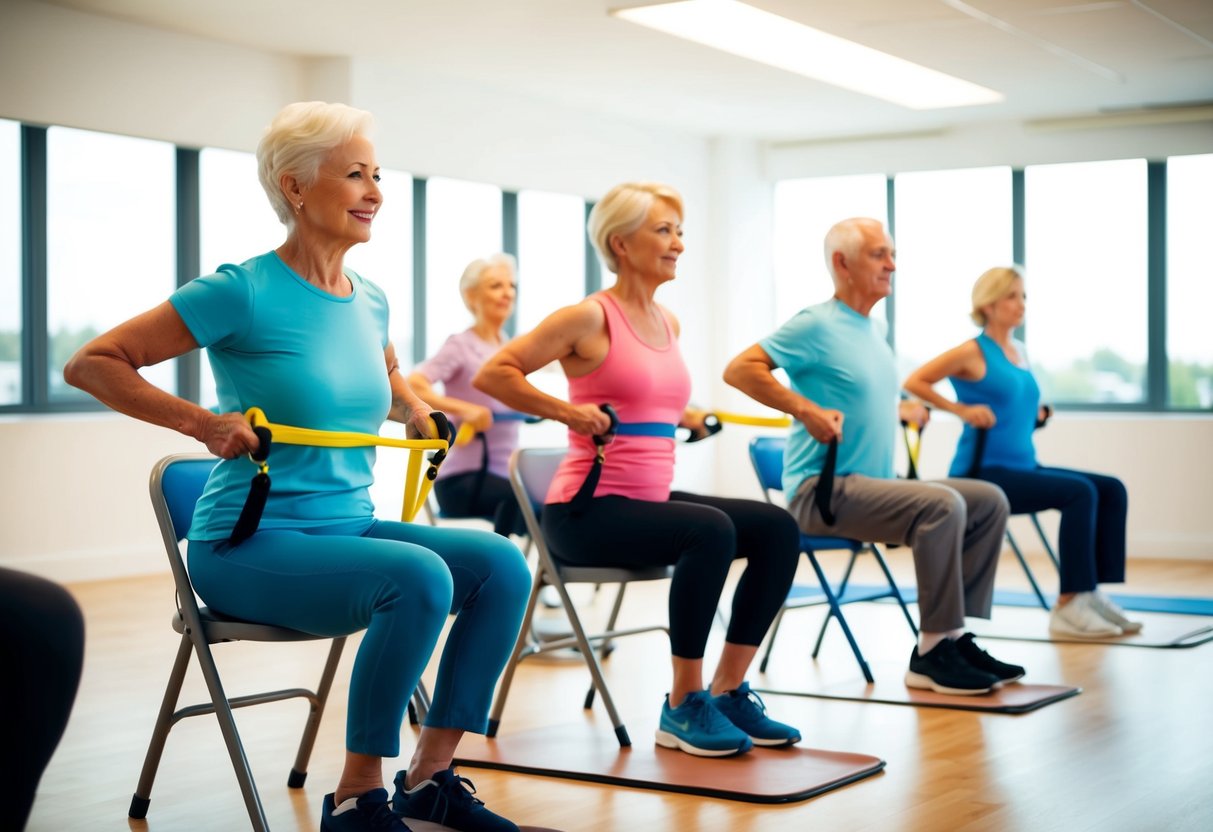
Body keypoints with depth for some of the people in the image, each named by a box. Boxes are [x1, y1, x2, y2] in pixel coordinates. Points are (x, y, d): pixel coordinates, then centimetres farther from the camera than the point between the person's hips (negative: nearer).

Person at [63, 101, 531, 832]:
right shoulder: (244, 292, -12)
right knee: (419, 576, -31)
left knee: (502, 563, -13)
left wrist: (416, 409, 13)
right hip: (249, 544, -7)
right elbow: (92, 364, -11)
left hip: (348, 529, 7)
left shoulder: (370, 300, 10)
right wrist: (202, 422, -21)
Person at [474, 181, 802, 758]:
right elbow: (492, 374, -11)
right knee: (710, 530, -31)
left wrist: (686, 417, 18)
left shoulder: (668, 323, 13)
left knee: (777, 529, -8)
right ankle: (683, 708, -18)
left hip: (652, 499, 8)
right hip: (587, 510, -8)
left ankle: (727, 690, -1)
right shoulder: (591, 317, -9)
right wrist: (565, 411, -18)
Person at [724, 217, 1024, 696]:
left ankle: (952, 638, -1)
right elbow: (740, 369, -19)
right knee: (941, 505, -29)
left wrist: (900, 410, 23)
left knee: (989, 501, 0)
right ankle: (933, 654, -22)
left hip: (871, 485, 9)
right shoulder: (817, 324, -10)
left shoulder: (872, 330, 18)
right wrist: (807, 410, -24)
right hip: (822, 490, -9)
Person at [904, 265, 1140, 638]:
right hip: (983, 472, -8)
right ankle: (1068, 606, -19)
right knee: (1079, 492, -25)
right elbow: (913, 382, -13)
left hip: (1023, 467, 8)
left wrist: (1037, 413, 16)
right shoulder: (973, 352, -7)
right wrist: (961, 409, -17)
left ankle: (1091, 593, -6)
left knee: (1112, 489, -5)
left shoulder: (1020, 352, 16)